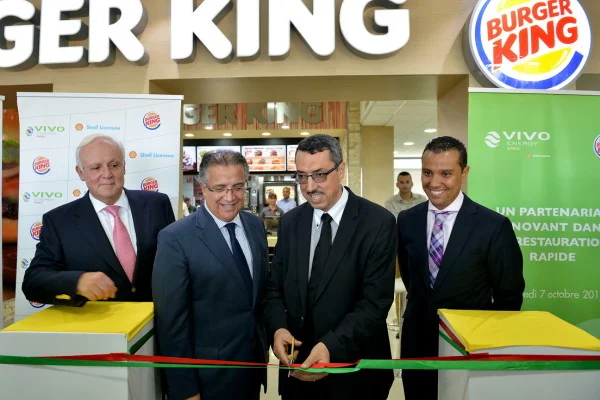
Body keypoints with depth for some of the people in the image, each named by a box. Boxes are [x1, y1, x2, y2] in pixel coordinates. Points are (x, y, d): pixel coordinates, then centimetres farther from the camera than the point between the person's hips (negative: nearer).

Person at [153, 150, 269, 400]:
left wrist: (265, 344, 13)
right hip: (209, 374, -5)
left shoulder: (255, 225, 0)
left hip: (254, 361, 6)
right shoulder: (176, 238, -19)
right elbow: (172, 321, -16)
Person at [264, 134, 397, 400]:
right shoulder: (290, 222, 2)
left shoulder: (378, 222, -13)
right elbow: (274, 287, 5)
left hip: (355, 371, -3)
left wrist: (332, 346, -28)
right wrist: (278, 328, -13)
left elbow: (375, 301, -17)